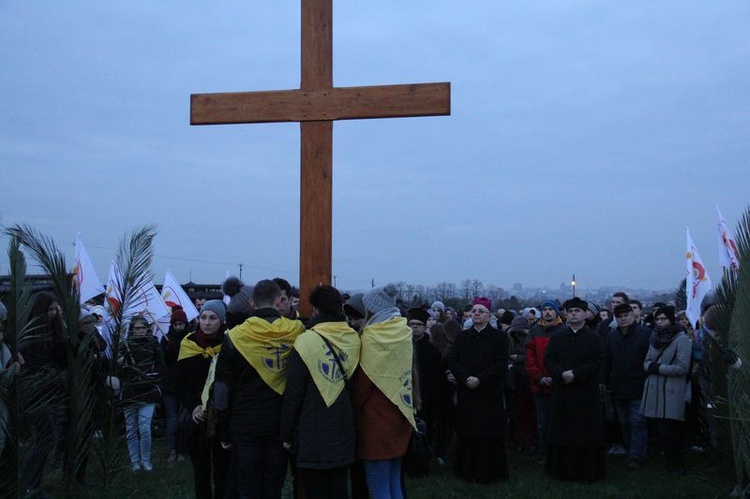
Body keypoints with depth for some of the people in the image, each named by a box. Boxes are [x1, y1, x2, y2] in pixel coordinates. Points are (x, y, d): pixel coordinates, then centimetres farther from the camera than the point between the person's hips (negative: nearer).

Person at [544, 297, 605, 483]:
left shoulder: (594, 338, 2)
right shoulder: (557, 337, 11)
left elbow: (596, 363, -8)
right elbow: (548, 359, 2)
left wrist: (575, 374, -17)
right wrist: (562, 374, -15)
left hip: (586, 393, -2)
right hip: (561, 392, 3)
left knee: (587, 432, 0)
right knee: (562, 431, 5)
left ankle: (588, 472, 9)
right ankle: (561, 469, 14)